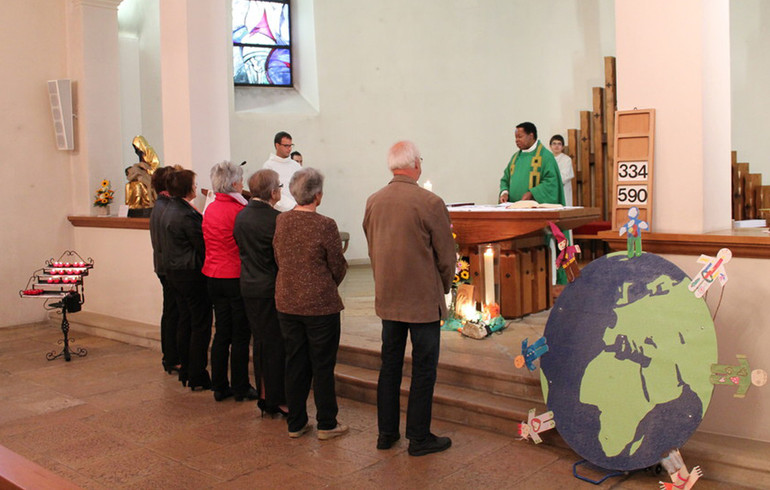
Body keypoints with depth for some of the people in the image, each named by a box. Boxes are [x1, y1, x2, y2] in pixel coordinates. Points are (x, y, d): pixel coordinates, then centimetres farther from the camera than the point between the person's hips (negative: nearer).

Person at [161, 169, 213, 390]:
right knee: (200, 325, -1)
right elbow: (203, 246, -20)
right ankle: (197, 377, 4)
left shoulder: (169, 210, 9)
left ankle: (185, 372, 25)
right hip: (192, 274, -10)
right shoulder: (187, 215, -21)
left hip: (174, 272, 10)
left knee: (185, 322, 17)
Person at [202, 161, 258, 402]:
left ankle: (219, 387, 19)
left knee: (222, 332, 14)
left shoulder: (210, 209, 7)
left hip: (214, 276, 7)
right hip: (236, 276, -7)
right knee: (241, 335, 3)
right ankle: (240, 388, 12)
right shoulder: (239, 210, -17)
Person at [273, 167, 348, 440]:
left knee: (295, 364, 14)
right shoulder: (325, 225, -17)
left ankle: (296, 423, 23)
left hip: (286, 303, 5)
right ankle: (327, 425, 17)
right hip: (320, 305, -5)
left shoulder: (281, 221, -1)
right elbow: (338, 267, -7)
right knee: (322, 366, 7)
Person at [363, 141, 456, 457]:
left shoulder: (373, 202, 2)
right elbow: (446, 255, -9)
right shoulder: (430, 203, -16)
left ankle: (386, 433, 24)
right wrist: (444, 287, 9)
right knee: (424, 368, 5)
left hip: (387, 298, 6)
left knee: (390, 364, 15)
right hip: (423, 299, -6)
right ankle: (419, 438, 13)